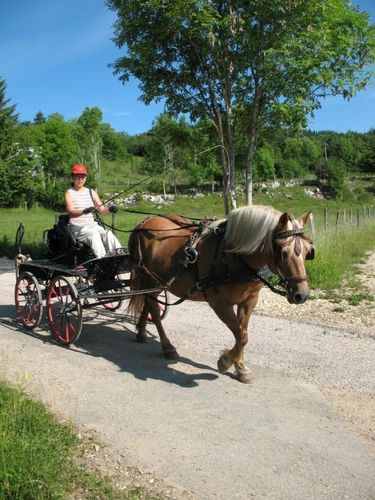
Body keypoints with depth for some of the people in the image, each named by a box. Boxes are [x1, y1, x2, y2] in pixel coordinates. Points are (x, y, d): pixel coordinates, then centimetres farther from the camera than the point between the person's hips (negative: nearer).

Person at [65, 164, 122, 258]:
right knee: (94, 234, -34)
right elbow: (71, 212, -16)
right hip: (77, 228, -4)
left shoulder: (91, 192, 15)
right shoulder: (69, 193, 2)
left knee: (108, 234, -25)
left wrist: (109, 209, -17)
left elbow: (102, 210, 7)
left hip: (92, 225, 4)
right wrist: (84, 211, -37)